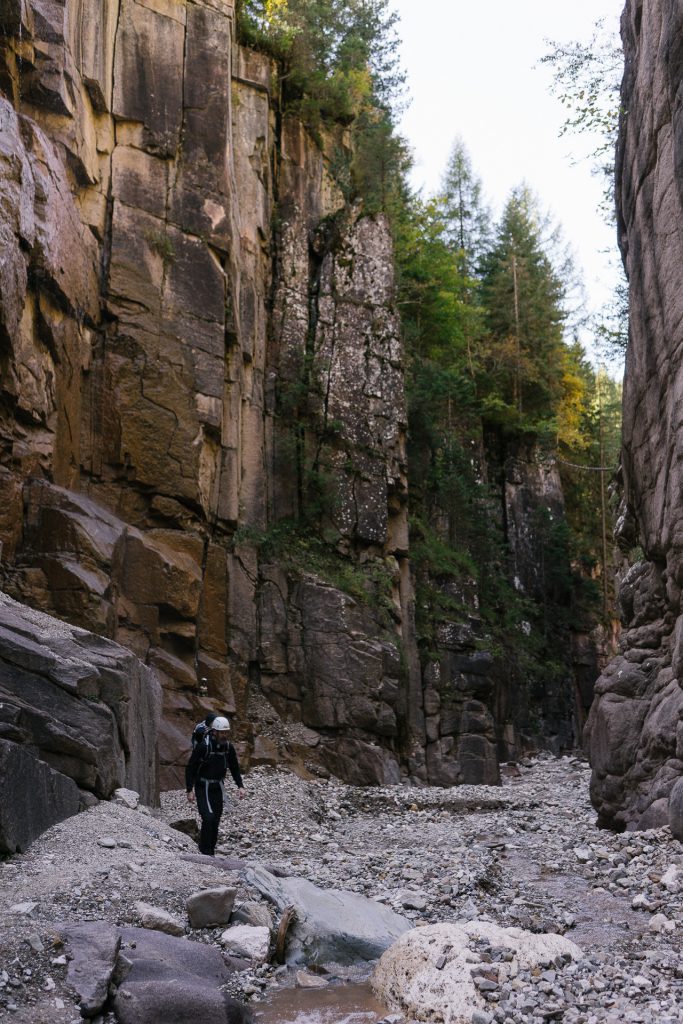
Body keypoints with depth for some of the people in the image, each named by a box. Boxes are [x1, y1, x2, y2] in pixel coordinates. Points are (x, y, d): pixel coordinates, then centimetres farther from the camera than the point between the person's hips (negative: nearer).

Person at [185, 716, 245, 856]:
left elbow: (235, 768, 9)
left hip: (217, 788, 5)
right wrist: (189, 790, -19)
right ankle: (204, 852, -7)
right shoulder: (203, 746, -19)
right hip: (202, 788, -5)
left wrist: (240, 786, -2)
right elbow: (190, 769, -13)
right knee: (208, 818, -17)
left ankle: (211, 852, 18)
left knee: (216, 822, 6)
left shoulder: (229, 747, -3)